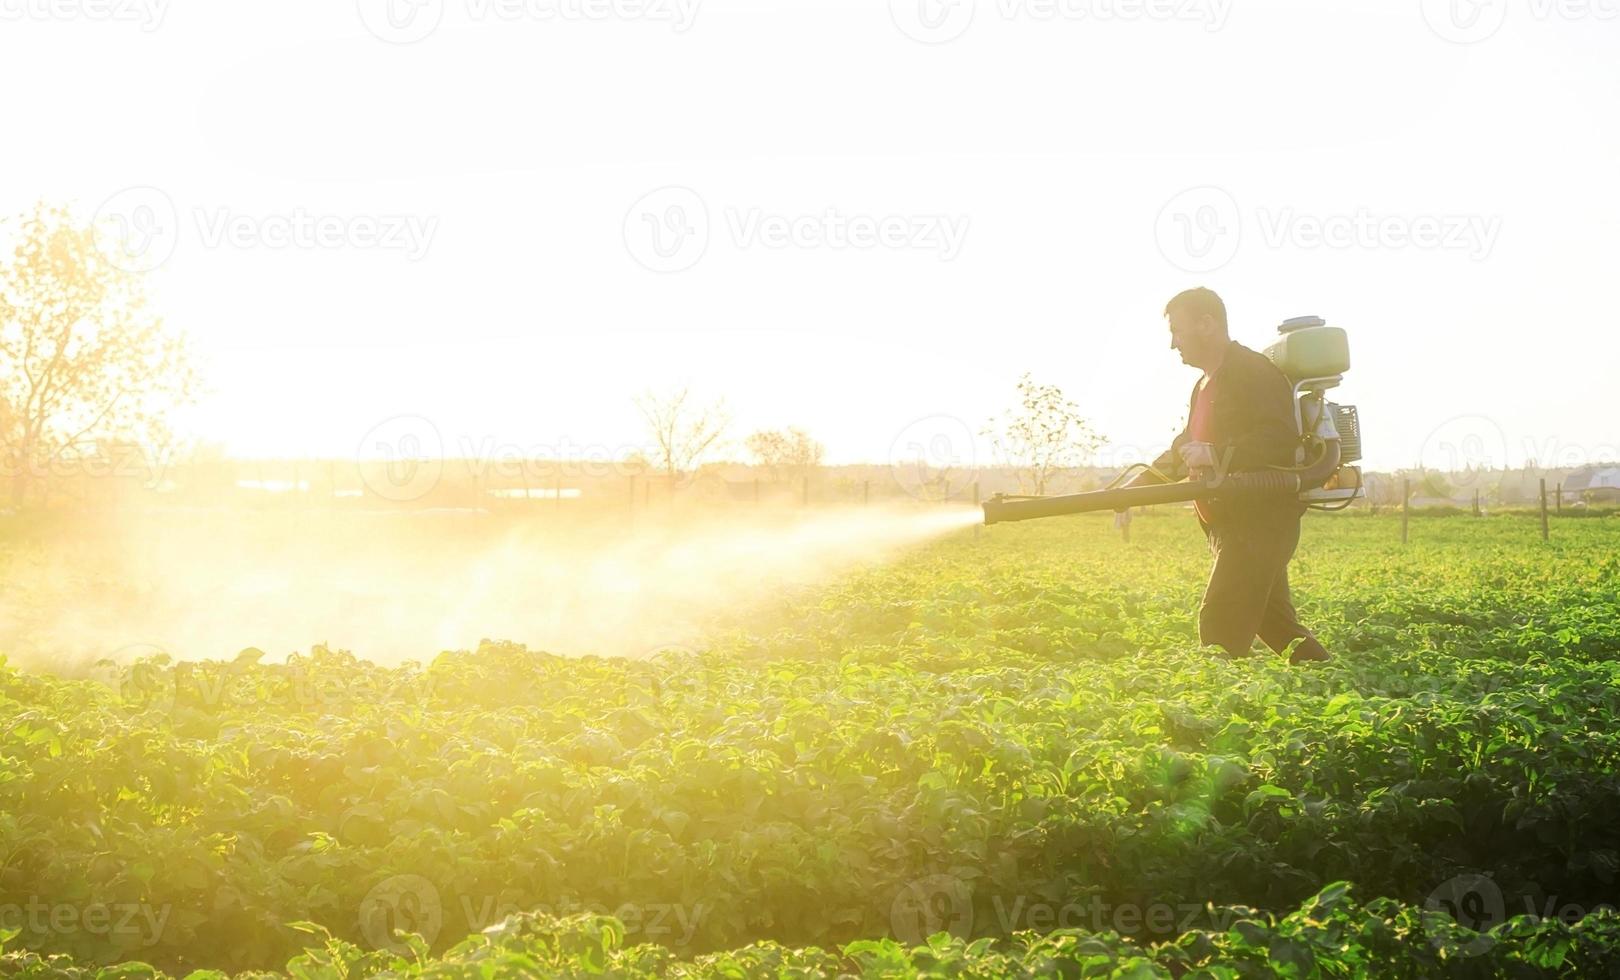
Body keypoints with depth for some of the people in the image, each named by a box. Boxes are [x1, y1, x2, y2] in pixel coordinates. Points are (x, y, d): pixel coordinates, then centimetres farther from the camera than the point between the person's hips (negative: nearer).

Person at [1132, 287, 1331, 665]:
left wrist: (1217, 454, -30)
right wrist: (1138, 485, 16)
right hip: (1230, 527, 10)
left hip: (1260, 524, -10)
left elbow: (1281, 440, -25)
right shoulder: (1206, 385, 20)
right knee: (1273, 621, 13)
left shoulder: (1254, 373, -12)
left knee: (1219, 623, -14)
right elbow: (1184, 450, 27)